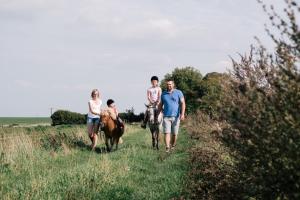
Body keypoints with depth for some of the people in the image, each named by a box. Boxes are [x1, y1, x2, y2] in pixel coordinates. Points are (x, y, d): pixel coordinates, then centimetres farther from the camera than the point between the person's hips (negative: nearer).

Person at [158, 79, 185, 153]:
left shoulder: (178, 93, 1)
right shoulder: (163, 94, 10)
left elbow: (183, 103, -5)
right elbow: (160, 105, 18)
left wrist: (182, 114, -16)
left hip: (175, 117, -1)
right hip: (166, 117, 1)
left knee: (174, 133, 5)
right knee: (167, 133, -10)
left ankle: (173, 145, 25)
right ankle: (167, 148, -16)